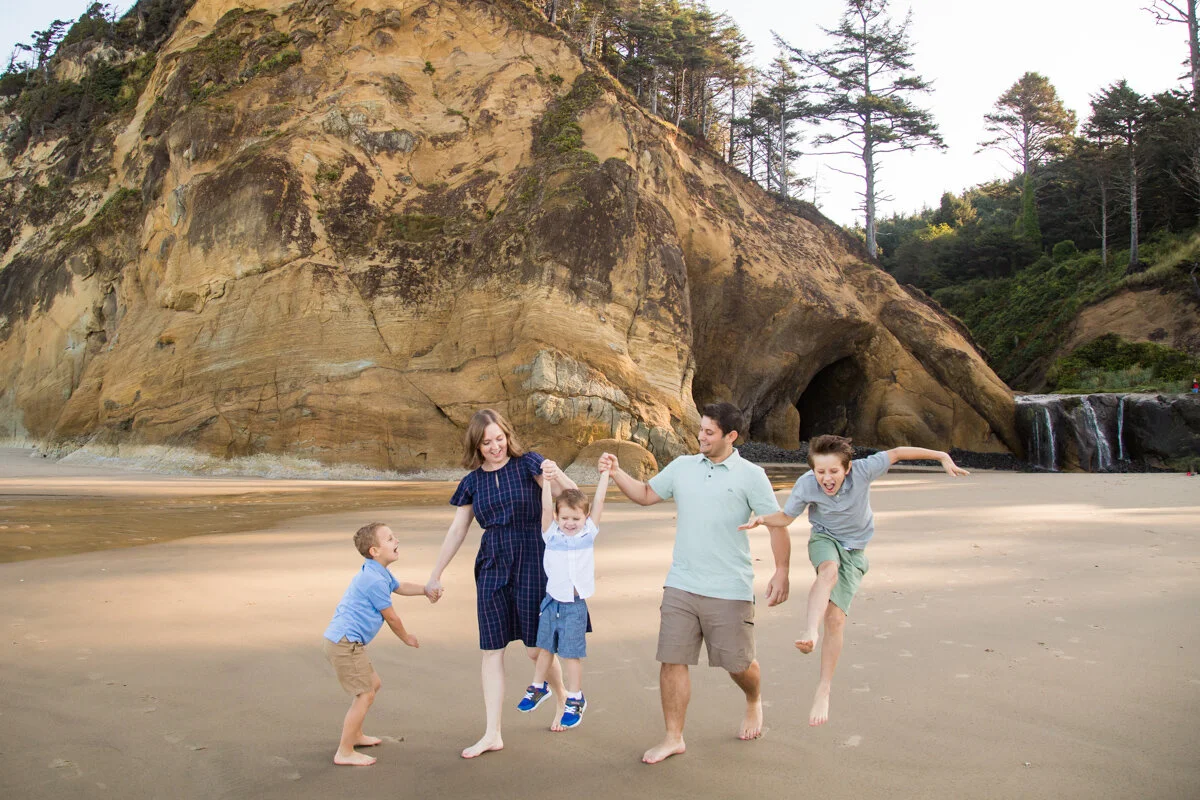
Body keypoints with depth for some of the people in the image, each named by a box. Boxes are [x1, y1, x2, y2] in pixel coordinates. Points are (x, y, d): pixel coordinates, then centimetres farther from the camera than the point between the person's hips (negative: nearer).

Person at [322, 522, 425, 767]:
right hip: (345, 643, -11)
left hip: (343, 640, 11)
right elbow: (391, 617, -10)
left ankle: (355, 734, 37)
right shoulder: (375, 581, -20)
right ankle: (344, 752, 1)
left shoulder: (379, 573, 12)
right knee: (365, 695, -7)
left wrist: (426, 589, 16)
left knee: (373, 683, 22)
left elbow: (401, 587, 31)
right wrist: (406, 637, 7)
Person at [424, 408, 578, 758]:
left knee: (536, 647, 4)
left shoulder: (528, 464, -6)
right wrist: (435, 575, 13)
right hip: (491, 569, 4)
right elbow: (456, 531, 11)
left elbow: (571, 495, -15)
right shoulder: (472, 481, 5)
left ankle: (562, 696, 33)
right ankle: (492, 734, 11)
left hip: (531, 565, -4)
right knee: (491, 650, 4)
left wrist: (556, 475, -36)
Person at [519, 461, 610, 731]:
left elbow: (599, 501, -6)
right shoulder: (551, 534, -3)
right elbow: (546, 508, -17)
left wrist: (605, 472, -8)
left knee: (571, 653, 4)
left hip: (575, 604, -2)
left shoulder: (588, 533, -3)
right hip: (552, 600, 2)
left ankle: (575, 700, 21)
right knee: (546, 647, 19)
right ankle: (538, 687, 41)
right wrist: (547, 480, -29)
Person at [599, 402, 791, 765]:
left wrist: (781, 573, -12)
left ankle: (754, 704, 44)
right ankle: (673, 738, 17)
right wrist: (615, 472, 0)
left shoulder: (750, 475, -4)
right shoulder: (682, 466, 6)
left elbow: (777, 524, -4)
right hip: (681, 585, 3)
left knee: (738, 663, 10)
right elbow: (646, 494, 15)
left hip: (730, 589, -3)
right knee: (672, 661, 2)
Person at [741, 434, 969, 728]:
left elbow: (897, 453, -12)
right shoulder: (806, 485, -22)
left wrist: (942, 456, -7)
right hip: (824, 539, 0)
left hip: (853, 549, 0)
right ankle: (809, 631, -51)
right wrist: (763, 519, -27)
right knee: (829, 569, -38)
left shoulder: (862, 470, -26)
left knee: (836, 618, -9)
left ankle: (823, 691, 2)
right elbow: (786, 517, -6)